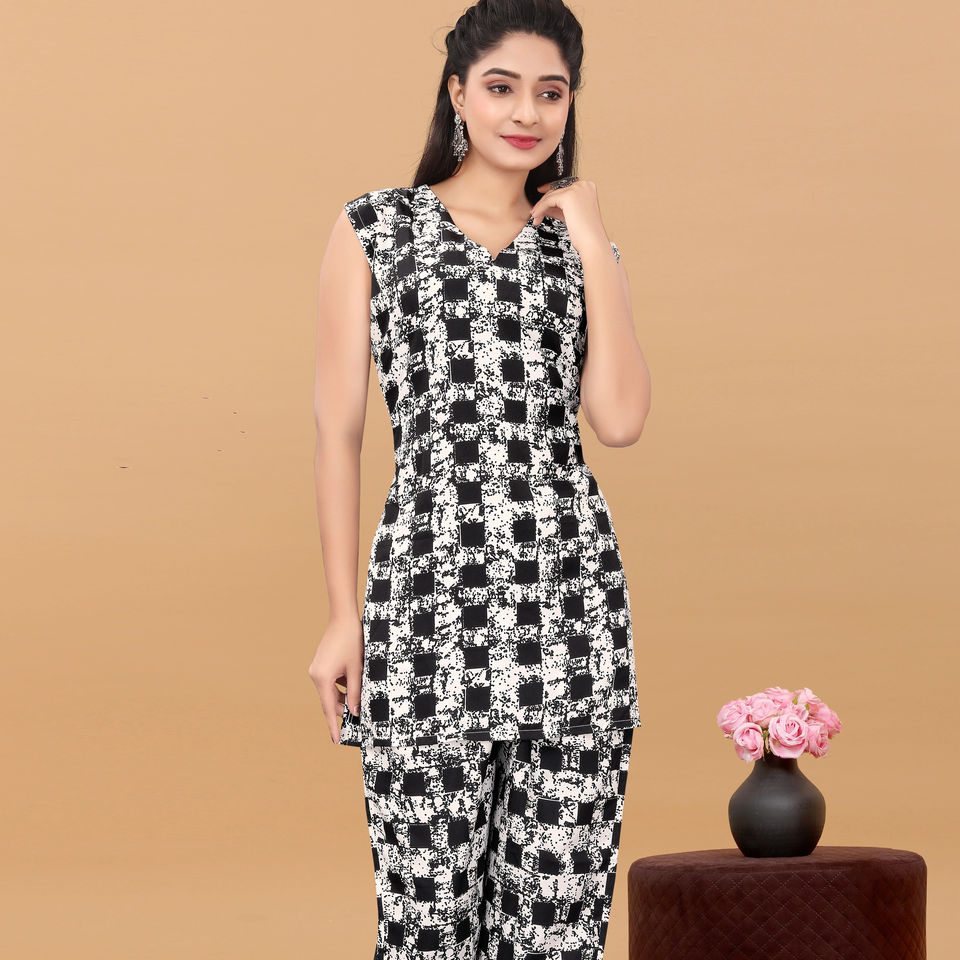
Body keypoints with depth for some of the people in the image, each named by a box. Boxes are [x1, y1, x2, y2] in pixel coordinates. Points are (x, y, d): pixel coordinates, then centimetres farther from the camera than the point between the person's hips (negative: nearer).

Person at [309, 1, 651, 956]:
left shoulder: (583, 248, 14)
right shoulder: (372, 229, 7)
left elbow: (621, 420, -2)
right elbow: (338, 431, 5)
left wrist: (590, 242, 0)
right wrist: (342, 617, 1)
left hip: (571, 595, 2)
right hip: (425, 599, -2)